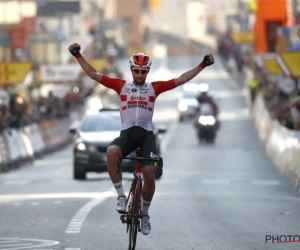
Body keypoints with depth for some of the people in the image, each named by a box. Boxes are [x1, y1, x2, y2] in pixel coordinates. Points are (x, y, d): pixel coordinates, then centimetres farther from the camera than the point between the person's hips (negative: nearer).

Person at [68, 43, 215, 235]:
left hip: (146, 134, 0)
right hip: (127, 133, 0)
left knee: (150, 173, -14)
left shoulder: (154, 88, 10)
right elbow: (94, 74, 8)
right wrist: (78, 55, 1)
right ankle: (121, 196, -21)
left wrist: (203, 65, 4)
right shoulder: (121, 86, 9)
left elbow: (181, 79, 9)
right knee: (111, 152, -34)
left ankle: (144, 214, 10)